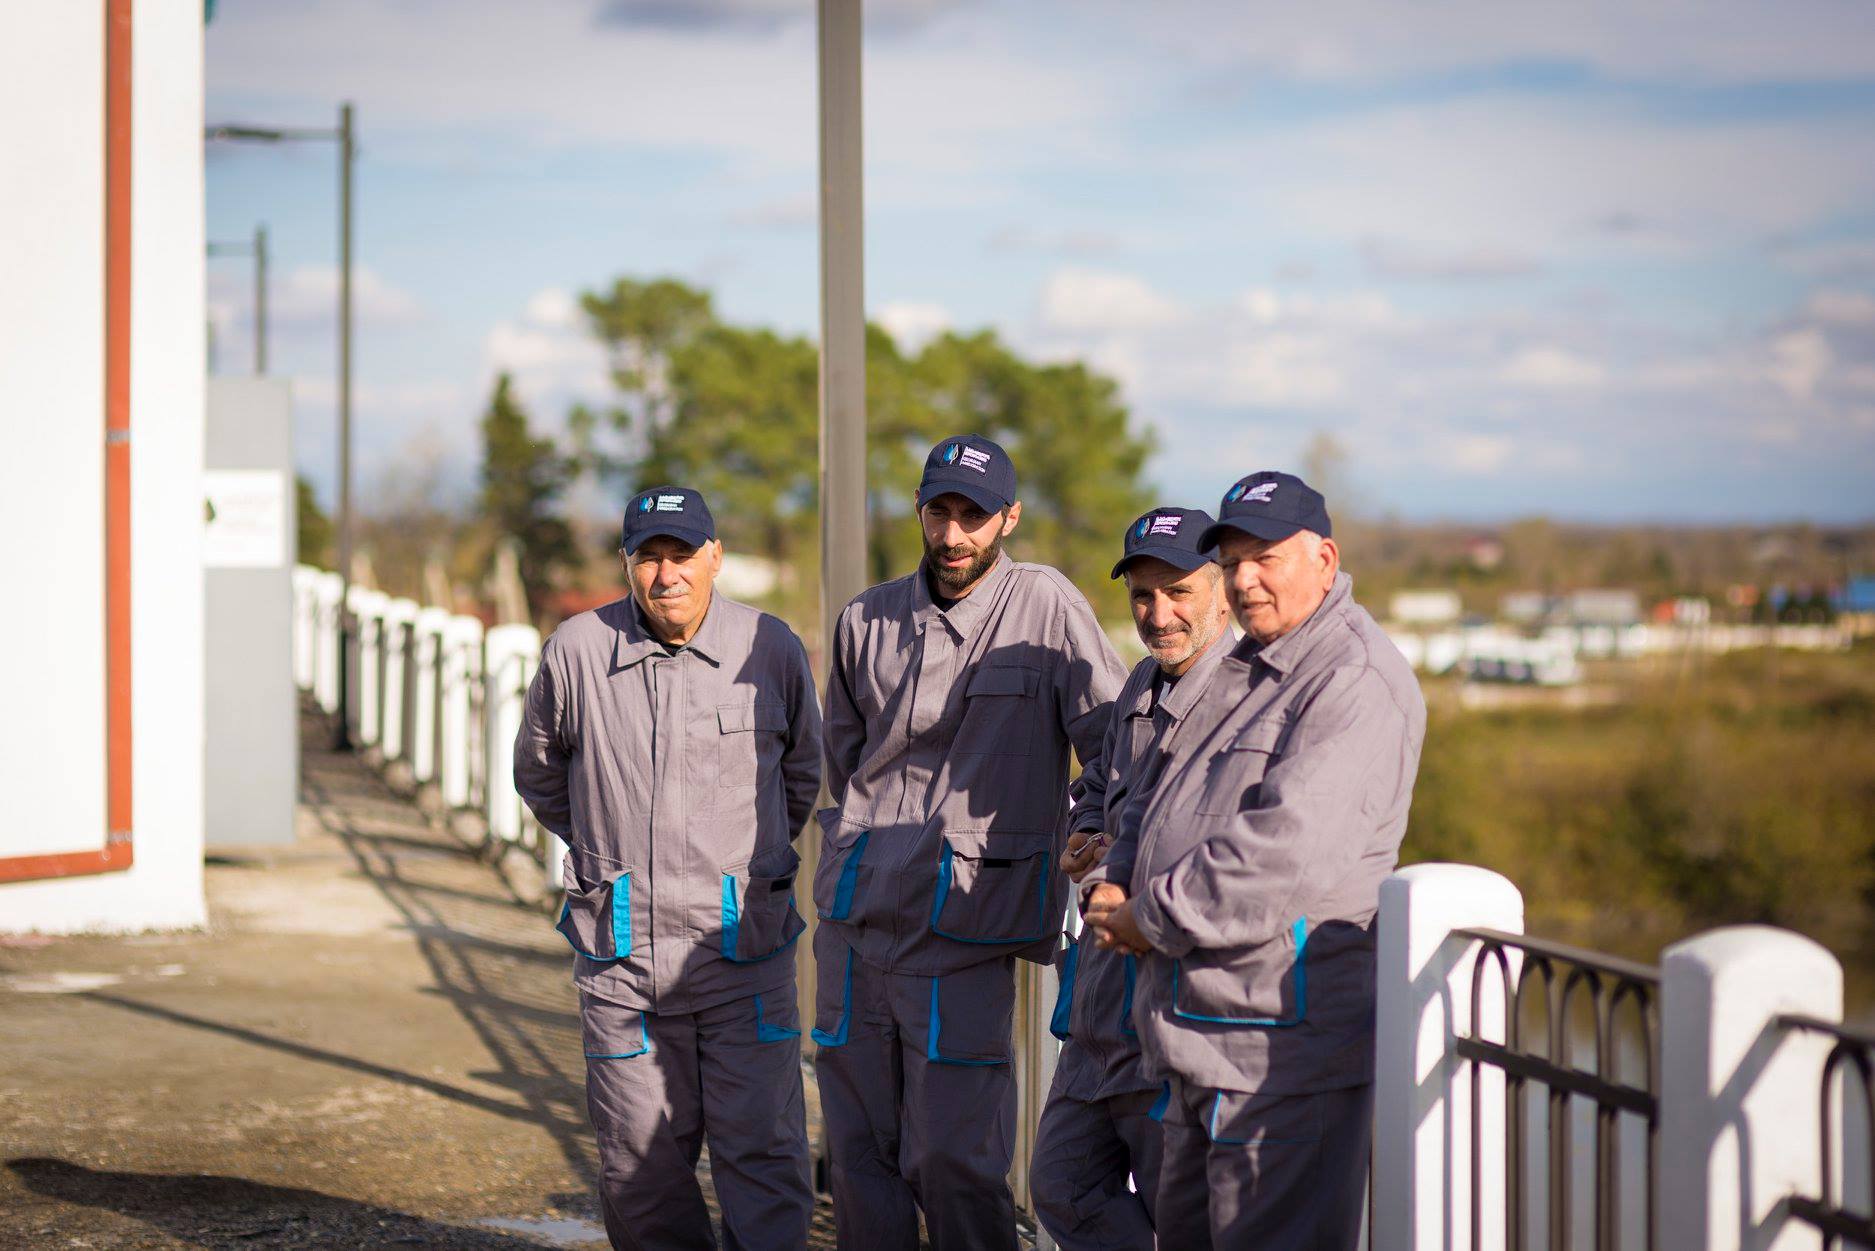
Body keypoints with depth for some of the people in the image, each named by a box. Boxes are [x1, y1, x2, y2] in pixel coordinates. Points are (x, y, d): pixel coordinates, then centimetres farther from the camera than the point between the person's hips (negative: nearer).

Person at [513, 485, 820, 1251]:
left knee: (761, 1152, -5)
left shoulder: (771, 649, 0)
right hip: (620, 952, 1)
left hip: (743, 947, -1)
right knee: (639, 1160, 6)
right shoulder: (577, 651, -1)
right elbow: (539, 773, 18)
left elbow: (801, 773, 18)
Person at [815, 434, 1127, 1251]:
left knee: (952, 1160, -8)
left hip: (963, 930, -5)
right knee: (857, 1149, 9)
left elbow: (1119, 744, -5)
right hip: (854, 915, 5)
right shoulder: (867, 620, 9)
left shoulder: (1045, 607, -5)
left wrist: (1083, 837, -16)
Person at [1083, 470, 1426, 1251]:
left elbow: (1286, 853, -24)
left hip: (1282, 1047, -10)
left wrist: (1154, 919, -14)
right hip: (1202, 1036, 10)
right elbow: (1161, 802, 25)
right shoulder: (1241, 672, 19)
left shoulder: (1358, 682, -14)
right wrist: (1113, 888, 4)